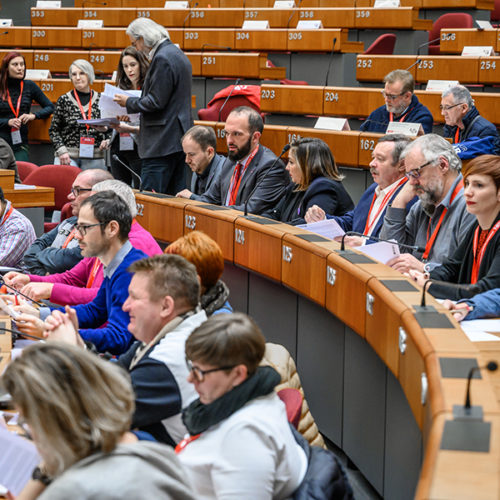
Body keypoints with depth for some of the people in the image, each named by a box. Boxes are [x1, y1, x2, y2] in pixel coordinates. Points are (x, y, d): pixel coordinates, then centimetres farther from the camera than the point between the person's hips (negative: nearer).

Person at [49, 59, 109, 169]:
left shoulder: (100, 100, 8)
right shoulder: (64, 100, 4)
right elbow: (53, 130, 5)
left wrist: (106, 140, -1)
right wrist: (61, 151, -7)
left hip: (94, 159, 1)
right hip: (68, 157, -1)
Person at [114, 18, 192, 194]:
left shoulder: (162, 58, -16)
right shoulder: (176, 53, 17)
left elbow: (156, 102, -19)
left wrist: (129, 102, -4)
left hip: (162, 141, -11)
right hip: (179, 136, 11)